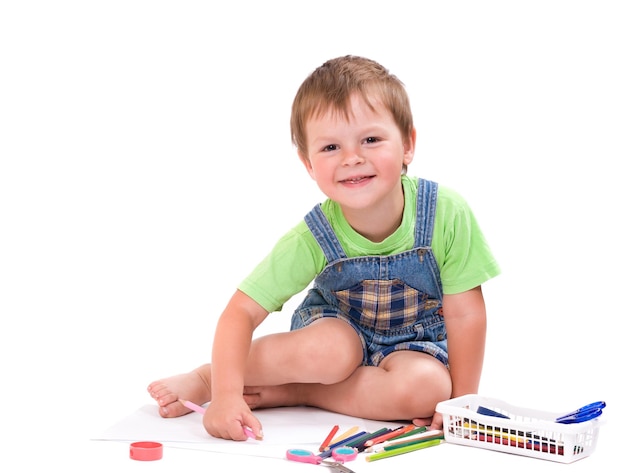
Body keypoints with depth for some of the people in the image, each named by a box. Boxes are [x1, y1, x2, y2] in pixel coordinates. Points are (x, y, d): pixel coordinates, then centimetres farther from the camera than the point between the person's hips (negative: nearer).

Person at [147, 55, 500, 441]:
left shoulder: (448, 214, -28)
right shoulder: (313, 238, -25)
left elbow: (465, 314, -17)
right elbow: (241, 312, -23)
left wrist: (462, 402, -16)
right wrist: (226, 394, -37)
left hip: (414, 340, 1)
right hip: (337, 327, -1)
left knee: (426, 386, -32)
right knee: (330, 351, -35)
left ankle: (284, 393, -18)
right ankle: (207, 378, -11)